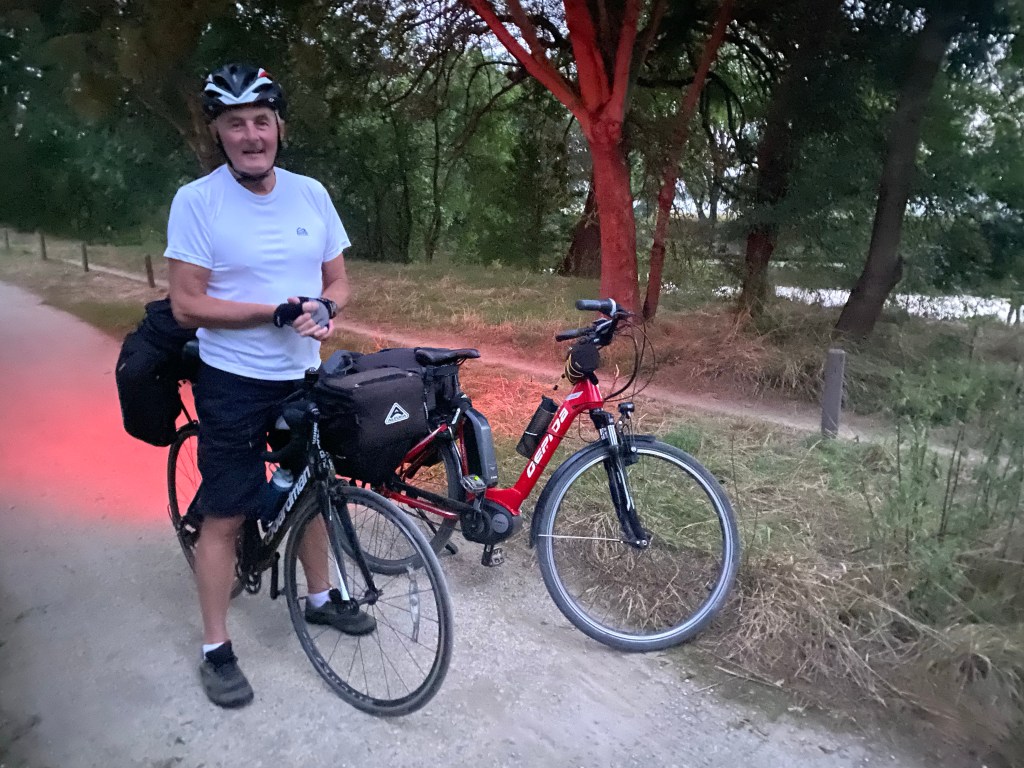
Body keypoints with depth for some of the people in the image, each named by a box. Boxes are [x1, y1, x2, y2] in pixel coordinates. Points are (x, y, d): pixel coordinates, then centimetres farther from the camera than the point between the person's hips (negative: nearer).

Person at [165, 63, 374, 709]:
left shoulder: (311, 193, 1)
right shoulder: (196, 201, -11)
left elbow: (338, 280, 7)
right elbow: (186, 304, -14)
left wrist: (326, 309, -16)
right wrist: (280, 311, -23)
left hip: (304, 377, 5)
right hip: (234, 384, -4)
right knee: (225, 516, 3)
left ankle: (320, 597, 40)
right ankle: (217, 650, 20)